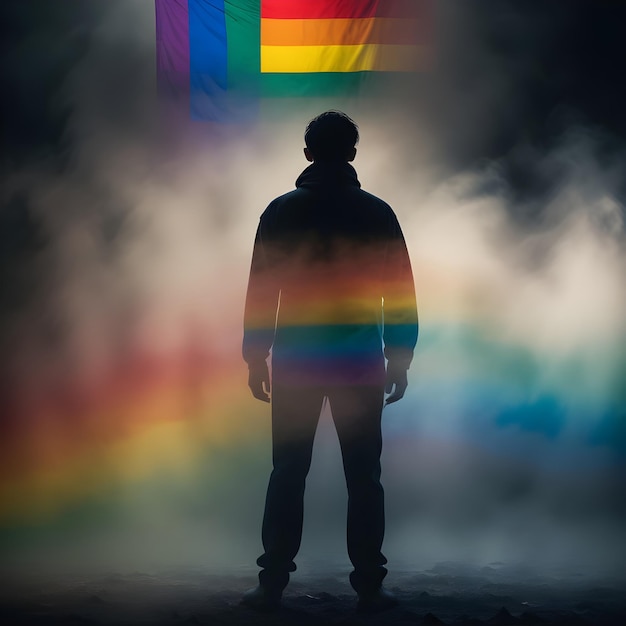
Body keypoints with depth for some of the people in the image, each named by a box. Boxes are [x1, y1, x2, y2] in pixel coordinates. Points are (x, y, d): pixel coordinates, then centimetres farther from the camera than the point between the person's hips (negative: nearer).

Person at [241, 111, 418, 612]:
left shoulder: (281, 211, -1)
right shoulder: (377, 213, -1)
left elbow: (261, 289, -1)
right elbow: (401, 293, -1)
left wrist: (256, 358, 6)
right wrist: (400, 362, 6)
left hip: (295, 364, 1)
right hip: (361, 365, 0)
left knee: (287, 474, 8)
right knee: (364, 477, 6)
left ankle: (273, 584, 10)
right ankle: (369, 586, 8)